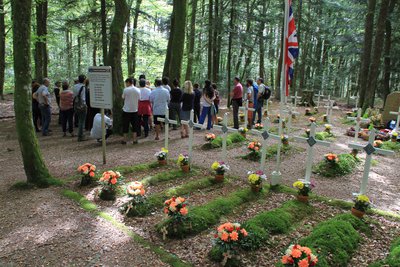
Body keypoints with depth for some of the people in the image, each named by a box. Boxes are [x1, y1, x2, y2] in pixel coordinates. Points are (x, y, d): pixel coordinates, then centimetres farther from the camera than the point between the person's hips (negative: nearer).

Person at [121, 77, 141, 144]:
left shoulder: (126, 90, -10)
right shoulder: (138, 90, 1)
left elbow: (123, 98, 1)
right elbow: (138, 100, 6)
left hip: (126, 110, -3)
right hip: (135, 110, 3)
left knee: (125, 125, 6)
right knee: (134, 125, 11)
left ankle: (125, 140, 10)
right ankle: (134, 139, 13)